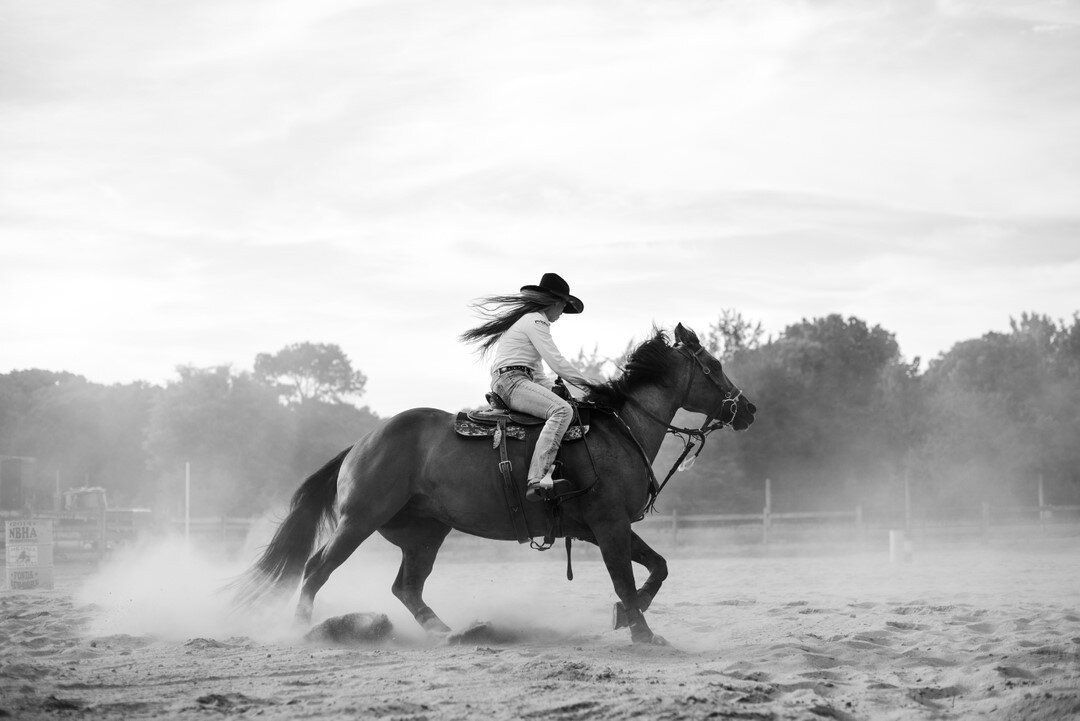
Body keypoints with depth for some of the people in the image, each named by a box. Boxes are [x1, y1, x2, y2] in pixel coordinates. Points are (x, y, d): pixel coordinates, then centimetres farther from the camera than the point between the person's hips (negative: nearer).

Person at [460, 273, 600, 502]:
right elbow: (557, 363, -12)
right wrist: (587, 382, -4)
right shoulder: (535, 322, -5)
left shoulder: (529, 321, 28)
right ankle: (536, 480, -42)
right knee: (562, 410, -28)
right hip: (511, 382, -11)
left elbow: (539, 376, 29)